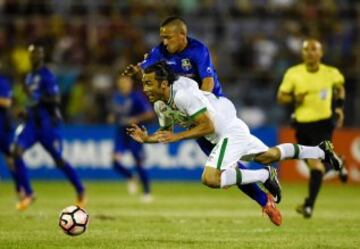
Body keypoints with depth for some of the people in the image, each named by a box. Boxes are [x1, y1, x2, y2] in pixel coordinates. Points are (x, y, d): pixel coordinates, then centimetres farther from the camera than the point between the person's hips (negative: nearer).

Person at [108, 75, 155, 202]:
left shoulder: (137, 96, -12)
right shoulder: (116, 96, 7)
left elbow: (150, 114, -15)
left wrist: (136, 119, -25)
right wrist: (112, 117, 1)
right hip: (121, 133, 5)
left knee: (139, 164, -4)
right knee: (116, 161, -11)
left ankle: (147, 193, 11)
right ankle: (130, 178, 18)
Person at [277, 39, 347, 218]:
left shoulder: (331, 73, -2)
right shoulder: (293, 73, -4)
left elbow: (340, 89, 19)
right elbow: (280, 97, 2)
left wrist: (339, 107, 7)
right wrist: (294, 98, -17)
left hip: (323, 123, -2)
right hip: (302, 123, 2)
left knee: (316, 162, -17)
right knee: (313, 164, 10)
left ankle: (309, 205, -15)